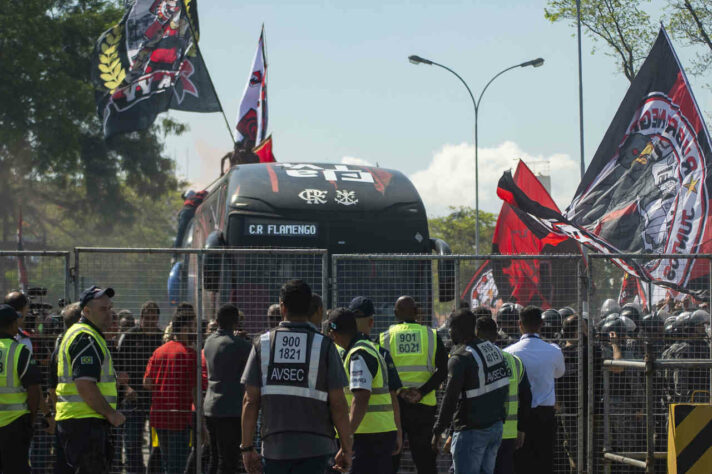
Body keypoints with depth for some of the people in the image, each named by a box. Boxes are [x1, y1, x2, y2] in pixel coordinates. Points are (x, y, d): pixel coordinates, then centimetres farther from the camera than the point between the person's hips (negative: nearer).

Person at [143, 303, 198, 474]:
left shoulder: (159, 351, 9)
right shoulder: (190, 353, -10)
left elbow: (147, 383, 5)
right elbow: (196, 391, -11)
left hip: (158, 415, 6)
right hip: (179, 416, -6)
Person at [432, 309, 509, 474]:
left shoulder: (460, 358, -17)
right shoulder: (494, 350, 9)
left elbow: (450, 399, -18)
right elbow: (503, 387, 12)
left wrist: (438, 432, -13)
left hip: (471, 430, -8)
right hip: (496, 426, 8)